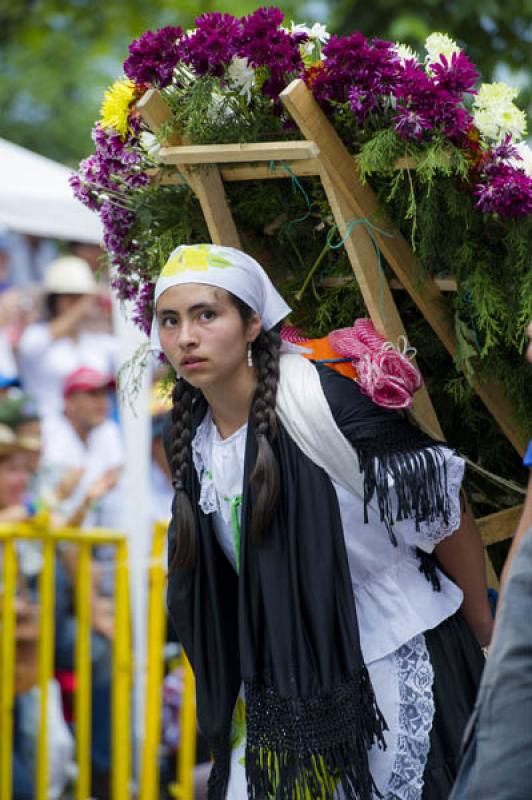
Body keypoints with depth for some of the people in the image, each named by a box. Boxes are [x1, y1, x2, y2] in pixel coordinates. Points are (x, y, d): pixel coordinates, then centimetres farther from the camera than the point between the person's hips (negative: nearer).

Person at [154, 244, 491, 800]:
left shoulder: (322, 399, -19)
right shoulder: (190, 439, -1)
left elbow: (443, 512, -10)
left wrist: (484, 633, 1)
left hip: (398, 666, -5)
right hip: (282, 680, 5)